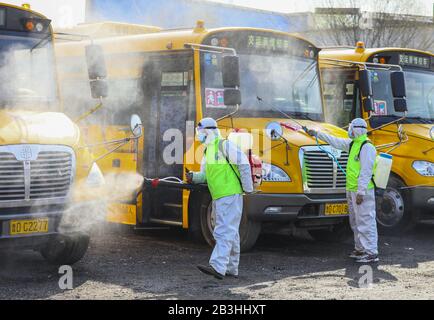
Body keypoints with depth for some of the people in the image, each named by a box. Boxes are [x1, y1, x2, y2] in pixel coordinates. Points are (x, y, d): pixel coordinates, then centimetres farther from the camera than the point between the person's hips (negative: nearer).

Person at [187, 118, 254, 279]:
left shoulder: (224, 145, -9)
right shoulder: (208, 151, 19)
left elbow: (244, 164, -13)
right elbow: (205, 174, 19)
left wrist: (248, 188, -13)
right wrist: (194, 177, -3)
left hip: (230, 195, -9)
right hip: (218, 197, 9)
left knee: (224, 232, -16)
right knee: (230, 233, 14)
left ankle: (218, 267, -23)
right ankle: (231, 269, 21)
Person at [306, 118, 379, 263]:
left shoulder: (367, 147, -15)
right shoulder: (352, 144, 14)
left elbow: (366, 172, -20)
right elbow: (335, 142, 26)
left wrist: (361, 192, -23)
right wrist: (317, 134, 29)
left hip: (362, 191, -10)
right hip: (351, 190, 10)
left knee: (365, 221, -9)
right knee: (355, 221, 16)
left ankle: (371, 252, -7)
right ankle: (360, 248, 26)